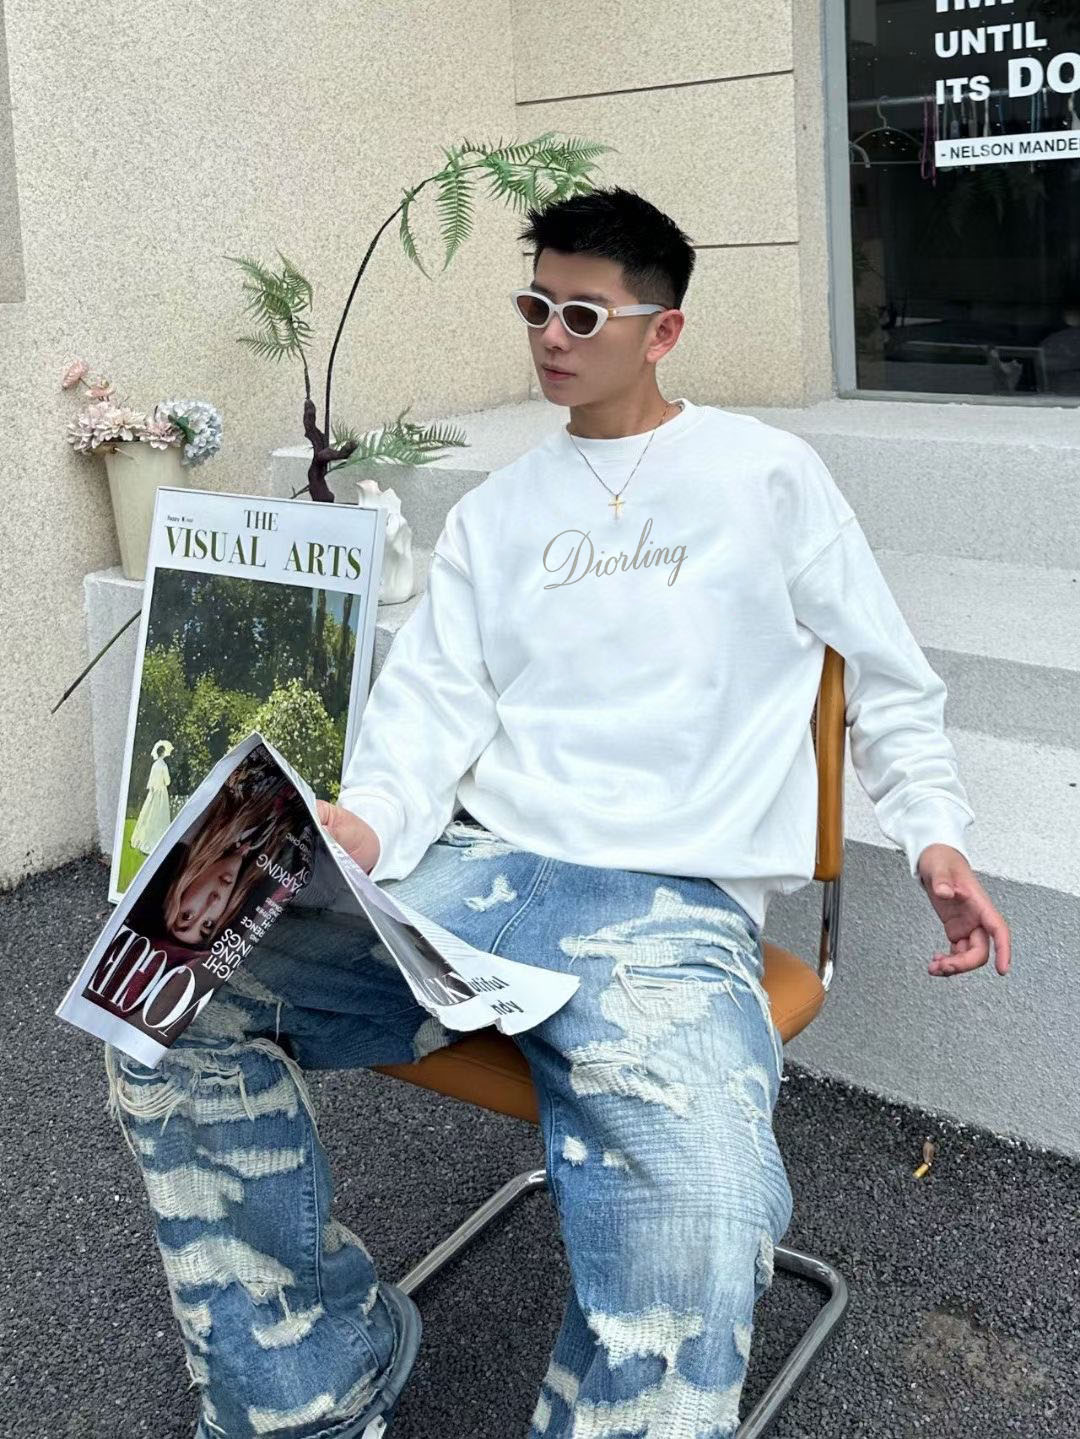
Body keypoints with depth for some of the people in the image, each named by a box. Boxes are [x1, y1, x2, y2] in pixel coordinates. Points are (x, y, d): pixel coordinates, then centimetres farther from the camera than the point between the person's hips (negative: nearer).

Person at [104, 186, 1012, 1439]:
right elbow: (435, 699, 10)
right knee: (177, 1019, -14)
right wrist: (367, 826, -10)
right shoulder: (495, 512, 20)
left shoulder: (767, 476, 10)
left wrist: (933, 834, -1)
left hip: (674, 902, -4)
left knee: (694, 1229, -36)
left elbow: (889, 683, 15)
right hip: (475, 868, 5)